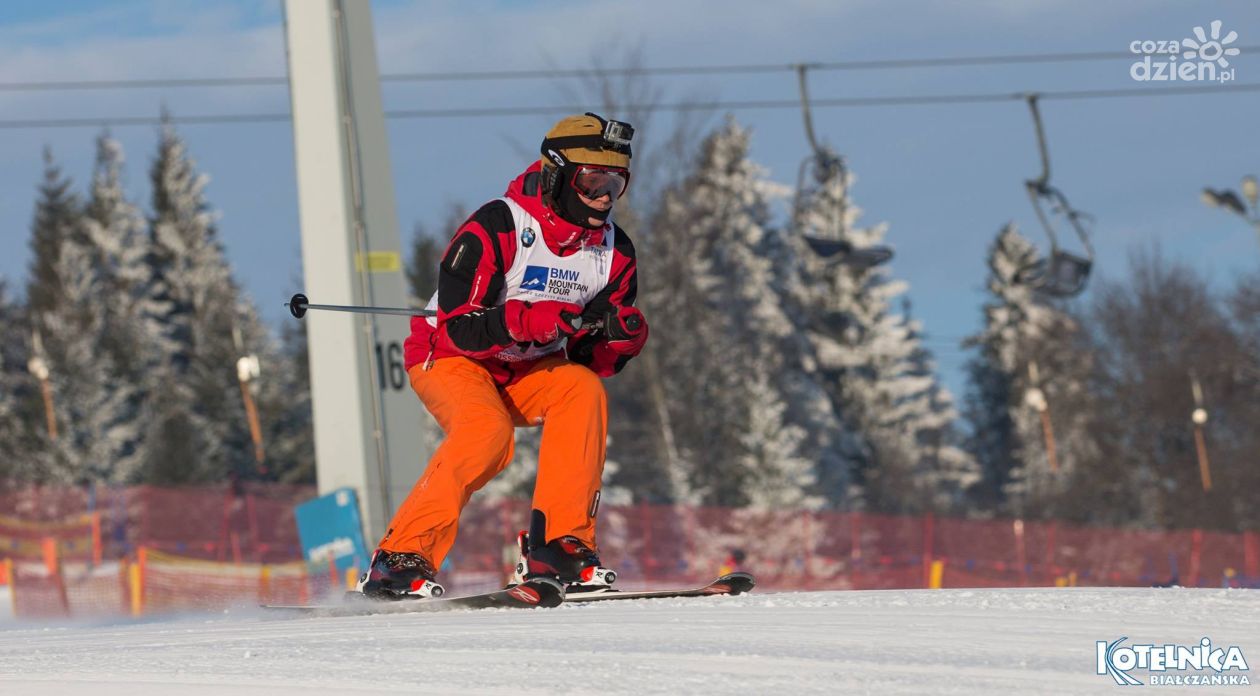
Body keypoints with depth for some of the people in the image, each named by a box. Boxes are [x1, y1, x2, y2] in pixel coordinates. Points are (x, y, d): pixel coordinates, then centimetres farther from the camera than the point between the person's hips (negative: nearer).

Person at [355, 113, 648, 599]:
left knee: (583, 391, -25)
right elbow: (460, 327, -27)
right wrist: (534, 320, -40)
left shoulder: (613, 252, -3)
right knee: (487, 431, -34)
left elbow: (596, 359, 1)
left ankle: (558, 545, -25)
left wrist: (620, 335, -22)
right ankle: (400, 558, -27)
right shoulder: (496, 229, -23)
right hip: (449, 359, -6)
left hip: (527, 371, 6)